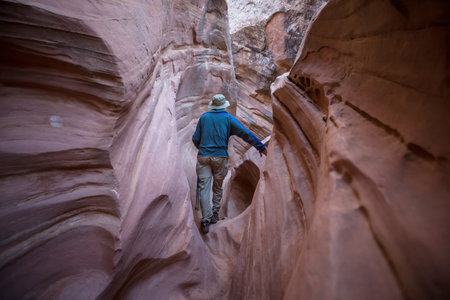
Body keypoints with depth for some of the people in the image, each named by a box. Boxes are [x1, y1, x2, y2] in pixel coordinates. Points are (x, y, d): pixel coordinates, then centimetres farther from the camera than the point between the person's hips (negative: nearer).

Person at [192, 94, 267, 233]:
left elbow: (195, 139, 11)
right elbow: (246, 134, 1)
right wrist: (261, 147, 8)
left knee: (204, 187, 1)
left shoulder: (204, 117, 10)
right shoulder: (228, 118, 4)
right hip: (220, 157, -1)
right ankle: (215, 213, 24)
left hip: (203, 156, 1)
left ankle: (206, 219, -3)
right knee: (218, 187, 16)